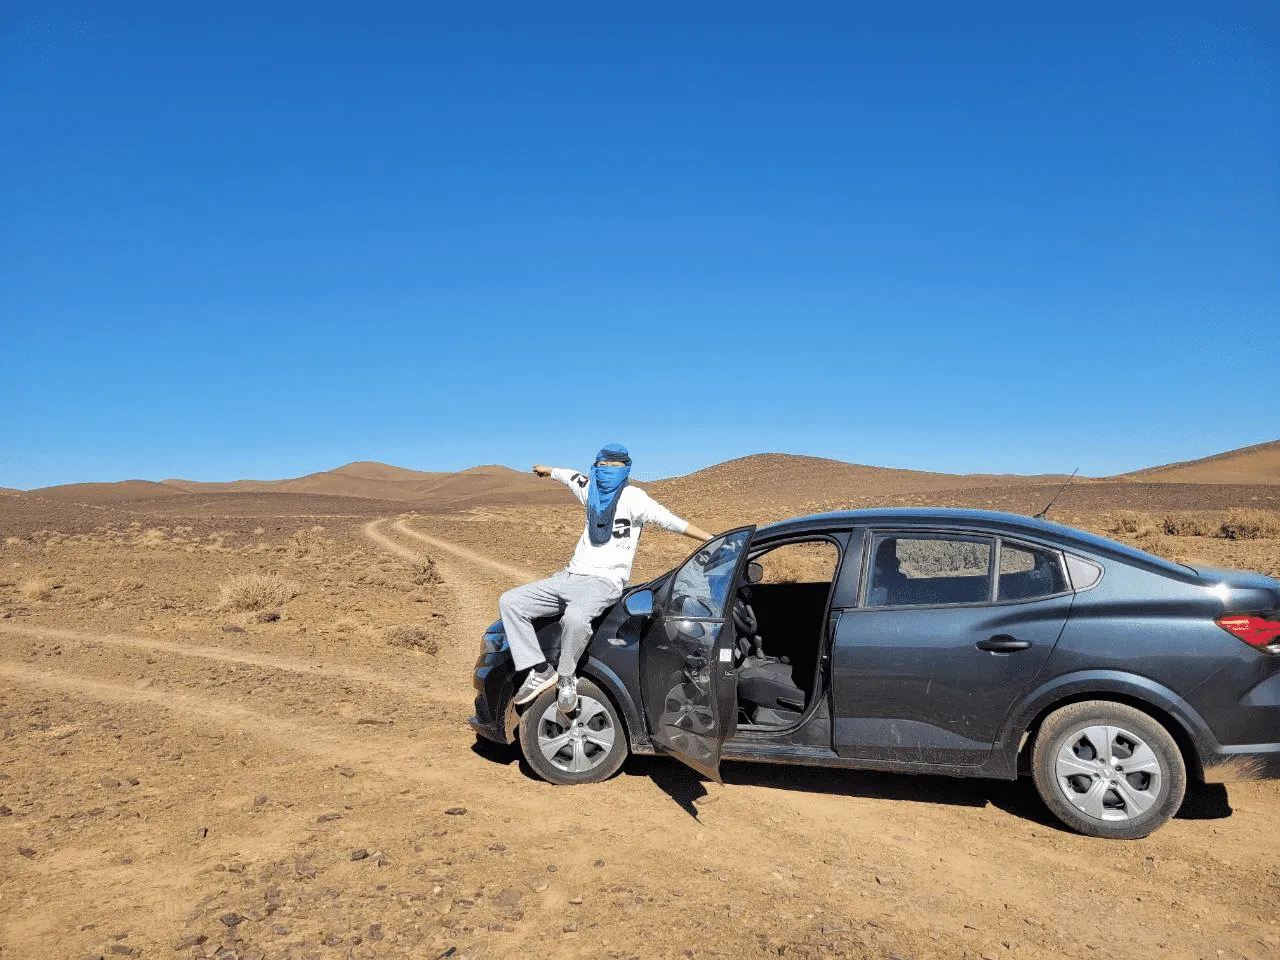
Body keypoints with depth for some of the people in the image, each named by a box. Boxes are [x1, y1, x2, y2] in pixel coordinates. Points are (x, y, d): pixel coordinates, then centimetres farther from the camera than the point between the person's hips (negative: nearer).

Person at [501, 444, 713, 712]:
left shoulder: (632, 497, -6)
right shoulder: (591, 490, 14)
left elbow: (667, 519, -16)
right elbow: (571, 476, 36)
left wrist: (711, 539, -26)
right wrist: (547, 470, 56)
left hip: (604, 582, -8)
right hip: (570, 576, 8)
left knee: (575, 617, -40)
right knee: (509, 602, -3)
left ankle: (566, 678, -13)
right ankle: (540, 671, -4)